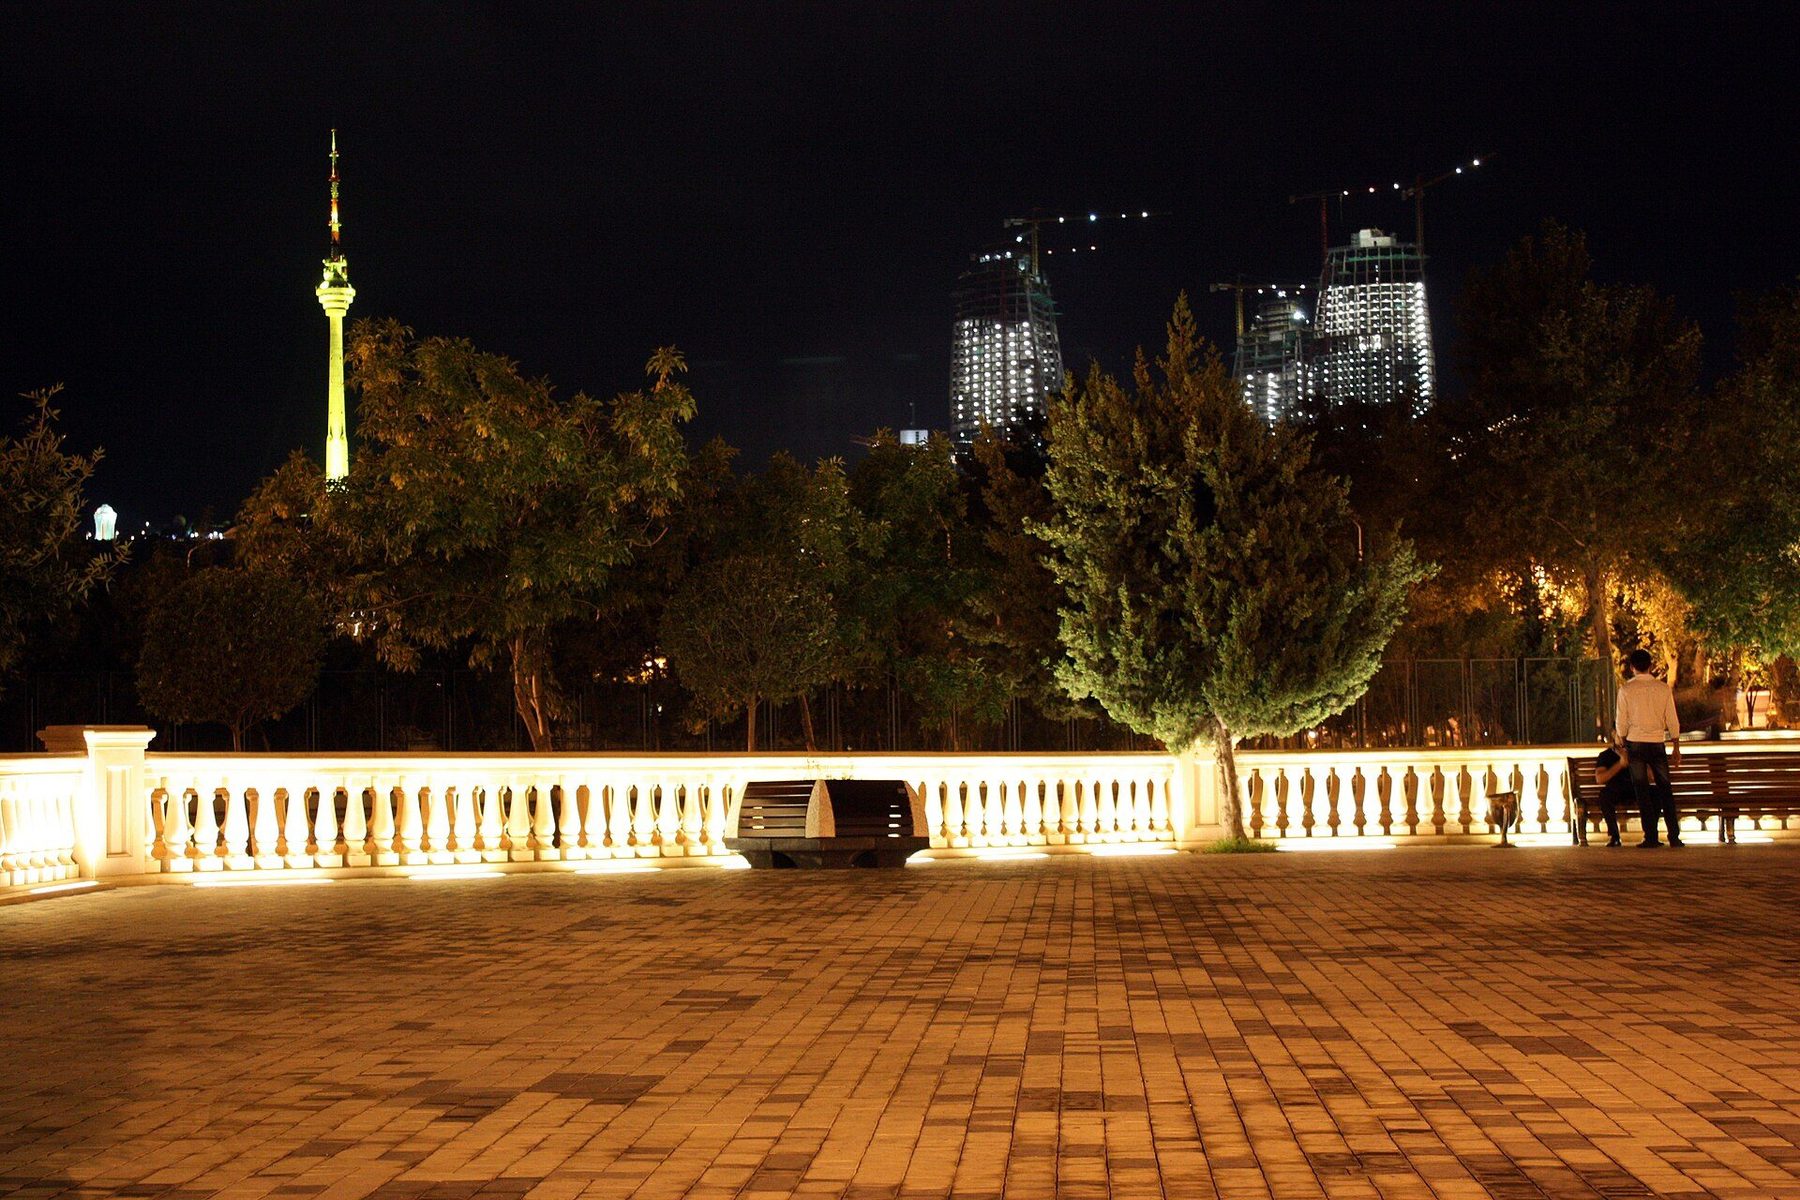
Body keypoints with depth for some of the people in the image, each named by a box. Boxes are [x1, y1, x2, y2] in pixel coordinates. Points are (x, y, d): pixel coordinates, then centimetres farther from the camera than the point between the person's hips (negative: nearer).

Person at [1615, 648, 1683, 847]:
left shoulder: (1626, 689, -4)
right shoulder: (1663, 688, 1)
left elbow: (1621, 723, -2)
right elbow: (1673, 721, 4)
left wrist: (1624, 746, 13)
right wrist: (1676, 749, 12)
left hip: (1635, 743, -2)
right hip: (1657, 743, 2)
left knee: (1642, 792, 3)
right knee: (1665, 789, 10)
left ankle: (1651, 837, 1)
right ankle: (1674, 836, 8)